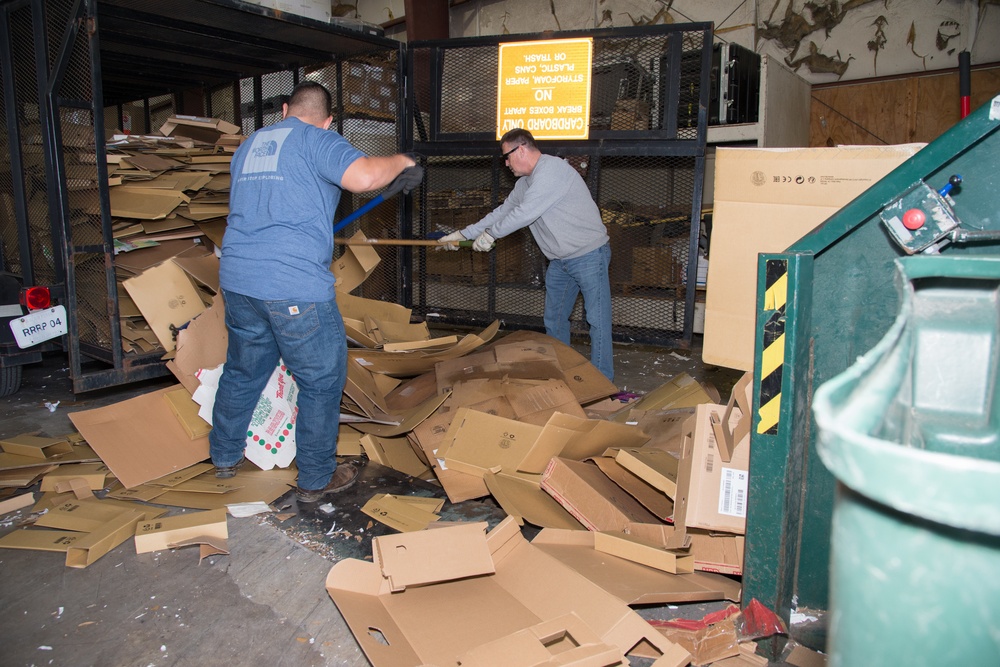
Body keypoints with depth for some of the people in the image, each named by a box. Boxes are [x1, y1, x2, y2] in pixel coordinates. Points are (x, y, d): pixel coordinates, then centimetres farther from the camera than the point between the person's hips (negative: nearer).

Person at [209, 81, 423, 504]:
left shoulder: (249, 145, 22)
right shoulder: (317, 141, -2)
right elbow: (362, 176, -22)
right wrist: (400, 163, -2)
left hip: (237, 278, 8)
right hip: (295, 285, -7)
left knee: (243, 370, 24)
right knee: (322, 380, 7)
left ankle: (225, 456, 40)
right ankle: (315, 480, 17)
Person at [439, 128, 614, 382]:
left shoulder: (552, 169, -20)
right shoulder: (525, 182, 12)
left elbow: (525, 213, -24)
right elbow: (503, 211, 18)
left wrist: (490, 233, -12)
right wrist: (463, 235, 16)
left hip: (589, 256, -10)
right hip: (559, 261, 10)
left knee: (598, 321, -6)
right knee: (554, 320, 15)